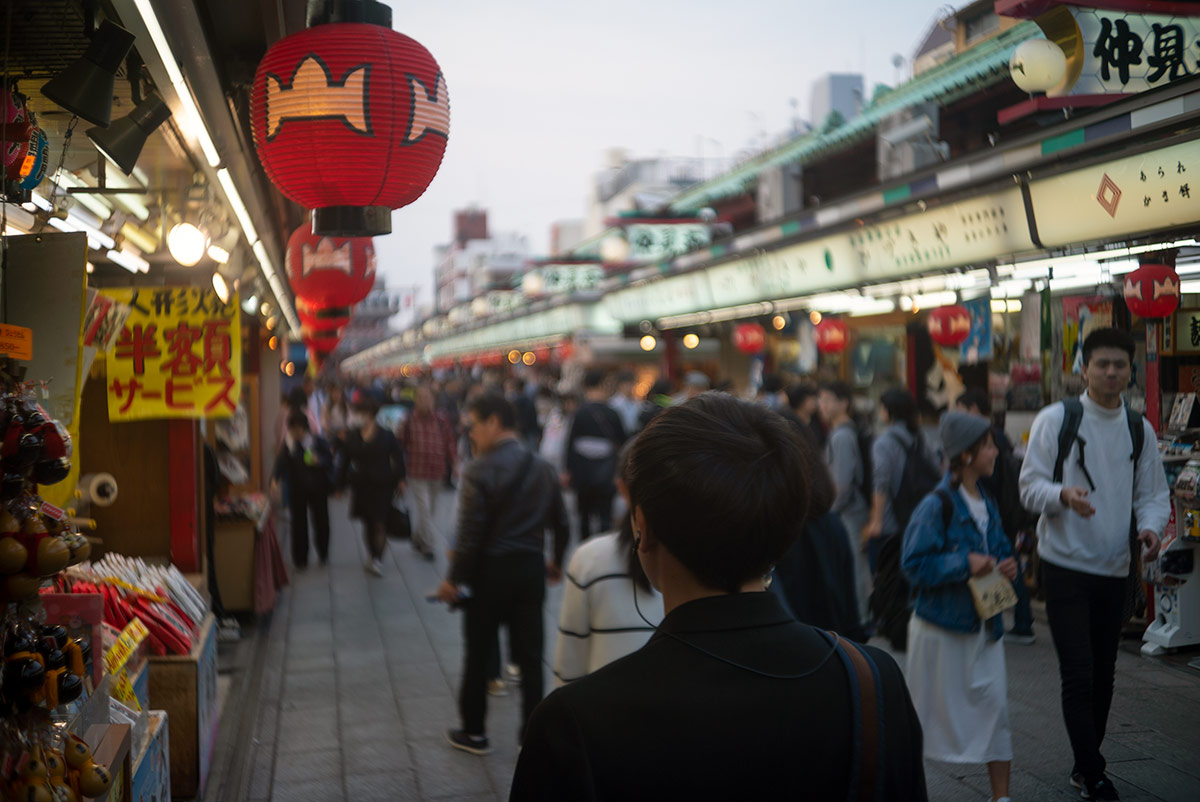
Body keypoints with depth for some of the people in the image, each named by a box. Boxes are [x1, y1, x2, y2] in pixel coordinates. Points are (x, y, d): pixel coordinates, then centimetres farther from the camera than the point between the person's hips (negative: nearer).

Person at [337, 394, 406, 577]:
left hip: (383, 486, -3)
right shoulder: (352, 437, 0)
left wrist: (399, 480, -2)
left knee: (379, 523, -7)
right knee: (367, 522, 10)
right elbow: (344, 462, 5)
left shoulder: (386, 436, -6)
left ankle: (377, 560, -3)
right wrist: (340, 484, 3)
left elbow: (397, 459, 1)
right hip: (360, 486, 3)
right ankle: (372, 556, 25)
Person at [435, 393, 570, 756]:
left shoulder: (481, 471, -15)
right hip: (531, 570, 5)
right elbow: (561, 525, 8)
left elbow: (470, 535, -17)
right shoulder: (542, 468, 3)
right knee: (530, 655, 10)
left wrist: (454, 579, -7)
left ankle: (474, 732, 21)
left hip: (490, 572, -5)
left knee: (478, 654, 10)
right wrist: (556, 562, 23)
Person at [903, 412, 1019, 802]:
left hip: (983, 621, 6)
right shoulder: (936, 506, -16)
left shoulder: (987, 502, 8)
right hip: (941, 624, -6)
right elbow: (914, 564, -19)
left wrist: (1007, 565, -1)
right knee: (931, 710, 6)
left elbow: (999, 547, 21)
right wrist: (963, 564, -24)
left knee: (995, 704, 2)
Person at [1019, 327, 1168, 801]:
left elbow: (1153, 494, 10)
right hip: (1065, 566, -4)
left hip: (1115, 568, 5)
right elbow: (1030, 487, -7)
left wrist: (1150, 527, -12)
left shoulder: (1140, 429, 7)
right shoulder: (1055, 420, -6)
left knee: (1103, 674, 13)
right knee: (1078, 675, -7)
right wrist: (1063, 494, -28)